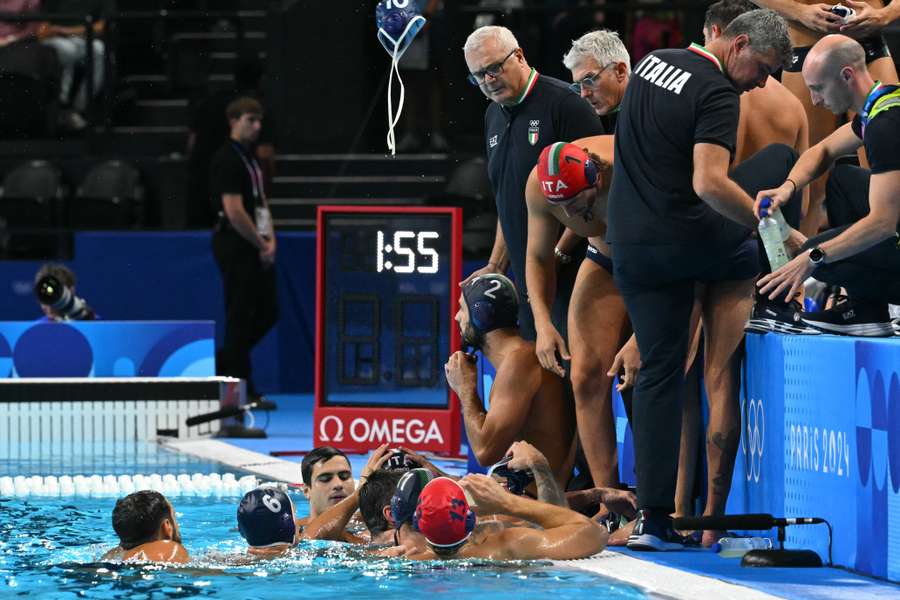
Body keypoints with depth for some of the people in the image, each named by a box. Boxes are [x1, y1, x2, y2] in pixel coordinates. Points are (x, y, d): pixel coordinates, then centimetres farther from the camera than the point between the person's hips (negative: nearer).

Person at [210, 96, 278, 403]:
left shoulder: (249, 158, 16)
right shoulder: (227, 159, -13)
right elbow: (234, 211, -20)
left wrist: (270, 240, 5)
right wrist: (261, 245, -13)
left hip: (257, 249, 9)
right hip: (236, 247, -9)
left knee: (268, 312, 12)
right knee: (240, 316, -4)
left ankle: (223, 362, 23)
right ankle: (241, 387, 1)